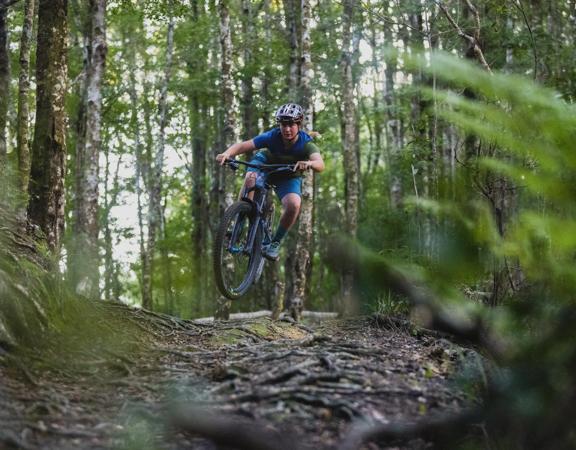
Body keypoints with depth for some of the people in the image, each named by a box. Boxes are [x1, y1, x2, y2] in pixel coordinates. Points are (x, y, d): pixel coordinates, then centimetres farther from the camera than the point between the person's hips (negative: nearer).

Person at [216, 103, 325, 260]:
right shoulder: (272, 137, -29)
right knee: (251, 178, -34)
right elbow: (242, 146, -37)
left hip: (289, 177, 0)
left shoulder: (306, 144, -30)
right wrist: (227, 153, -57)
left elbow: (320, 164, -48)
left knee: (294, 205, -27)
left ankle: (275, 242, -4)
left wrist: (309, 164, -71)